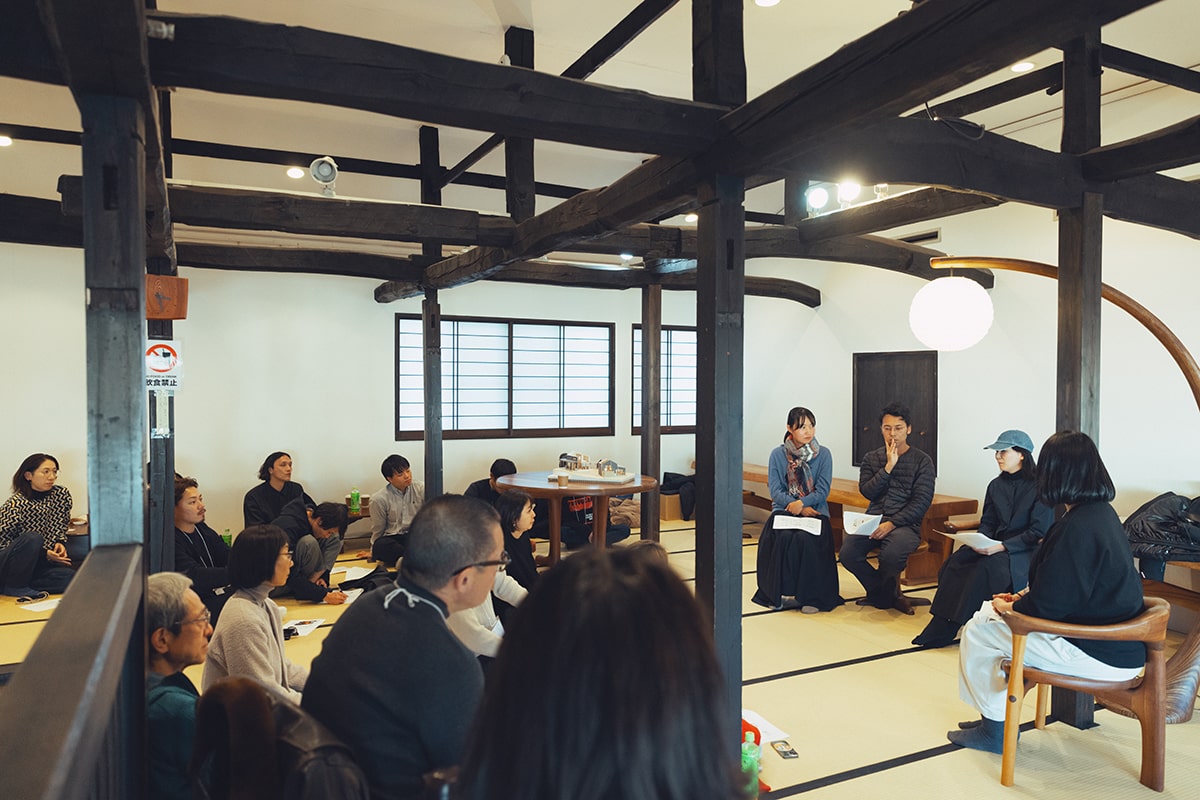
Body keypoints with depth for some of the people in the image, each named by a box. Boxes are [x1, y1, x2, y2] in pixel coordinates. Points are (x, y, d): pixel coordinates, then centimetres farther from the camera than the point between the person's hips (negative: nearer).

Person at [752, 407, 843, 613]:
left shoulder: (823, 455, 5)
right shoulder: (778, 454, 6)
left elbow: (823, 491, -2)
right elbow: (775, 490, -1)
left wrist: (802, 503, -20)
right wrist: (801, 509, -14)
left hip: (815, 511, 0)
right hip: (783, 510, 1)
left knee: (806, 538, -32)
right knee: (781, 537, -31)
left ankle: (810, 596, -17)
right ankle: (775, 592, -14)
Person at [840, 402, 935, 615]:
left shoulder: (922, 461, 4)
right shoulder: (871, 459, 14)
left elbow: (921, 502, -5)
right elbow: (868, 492, 0)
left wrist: (892, 523, -16)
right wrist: (888, 467, -10)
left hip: (905, 523, -3)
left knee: (891, 555, -34)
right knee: (847, 553, -23)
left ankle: (883, 594, 2)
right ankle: (889, 596, 2)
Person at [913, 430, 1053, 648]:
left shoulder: (1039, 487, -8)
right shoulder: (996, 485, 12)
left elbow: (1039, 532, -12)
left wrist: (1002, 546, -22)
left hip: (1026, 550, -6)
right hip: (996, 546, 6)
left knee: (987, 567, -33)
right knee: (955, 561, -21)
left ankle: (946, 629, -24)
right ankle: (940, 625, -24)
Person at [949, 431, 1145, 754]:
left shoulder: (1077, 527, -26)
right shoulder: (1103, 512, 5)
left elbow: (1049, 603, -23)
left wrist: (1008, 606, -5)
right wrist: (1023, 597, 7)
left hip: (1097, 655, -10)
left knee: (977, 631, 0)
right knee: (987, 612, 16)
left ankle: (995, 727, 17)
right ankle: (995, 717, 26)